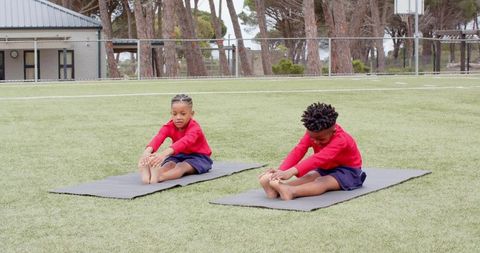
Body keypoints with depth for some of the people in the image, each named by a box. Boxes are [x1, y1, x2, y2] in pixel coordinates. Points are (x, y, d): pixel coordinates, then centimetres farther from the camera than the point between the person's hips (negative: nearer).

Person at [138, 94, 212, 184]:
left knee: (181, 166, -34)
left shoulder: (194, 128, -27)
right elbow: (158, 138, -35)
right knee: (169, 164, -29)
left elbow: (185, 142, -49)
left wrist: (165, 153, -66)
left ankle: (159, 177, -64)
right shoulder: (169, 126, -13)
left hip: (198, 156, -4)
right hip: (179, 155, 4)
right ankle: (148, 173, -62)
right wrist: (148, 151, -58)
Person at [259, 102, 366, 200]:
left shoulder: (340, 140, -33)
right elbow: (298, 151, -27)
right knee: (310, 177, -27)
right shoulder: (313, 133, -13)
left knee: (322, 182, -34)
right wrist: (281, 171, -45)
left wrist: (292, 171, -62)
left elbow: (318, 158, -49)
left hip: (348, 171, -6)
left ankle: (291, 192, -63)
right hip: (326, 168, 6)